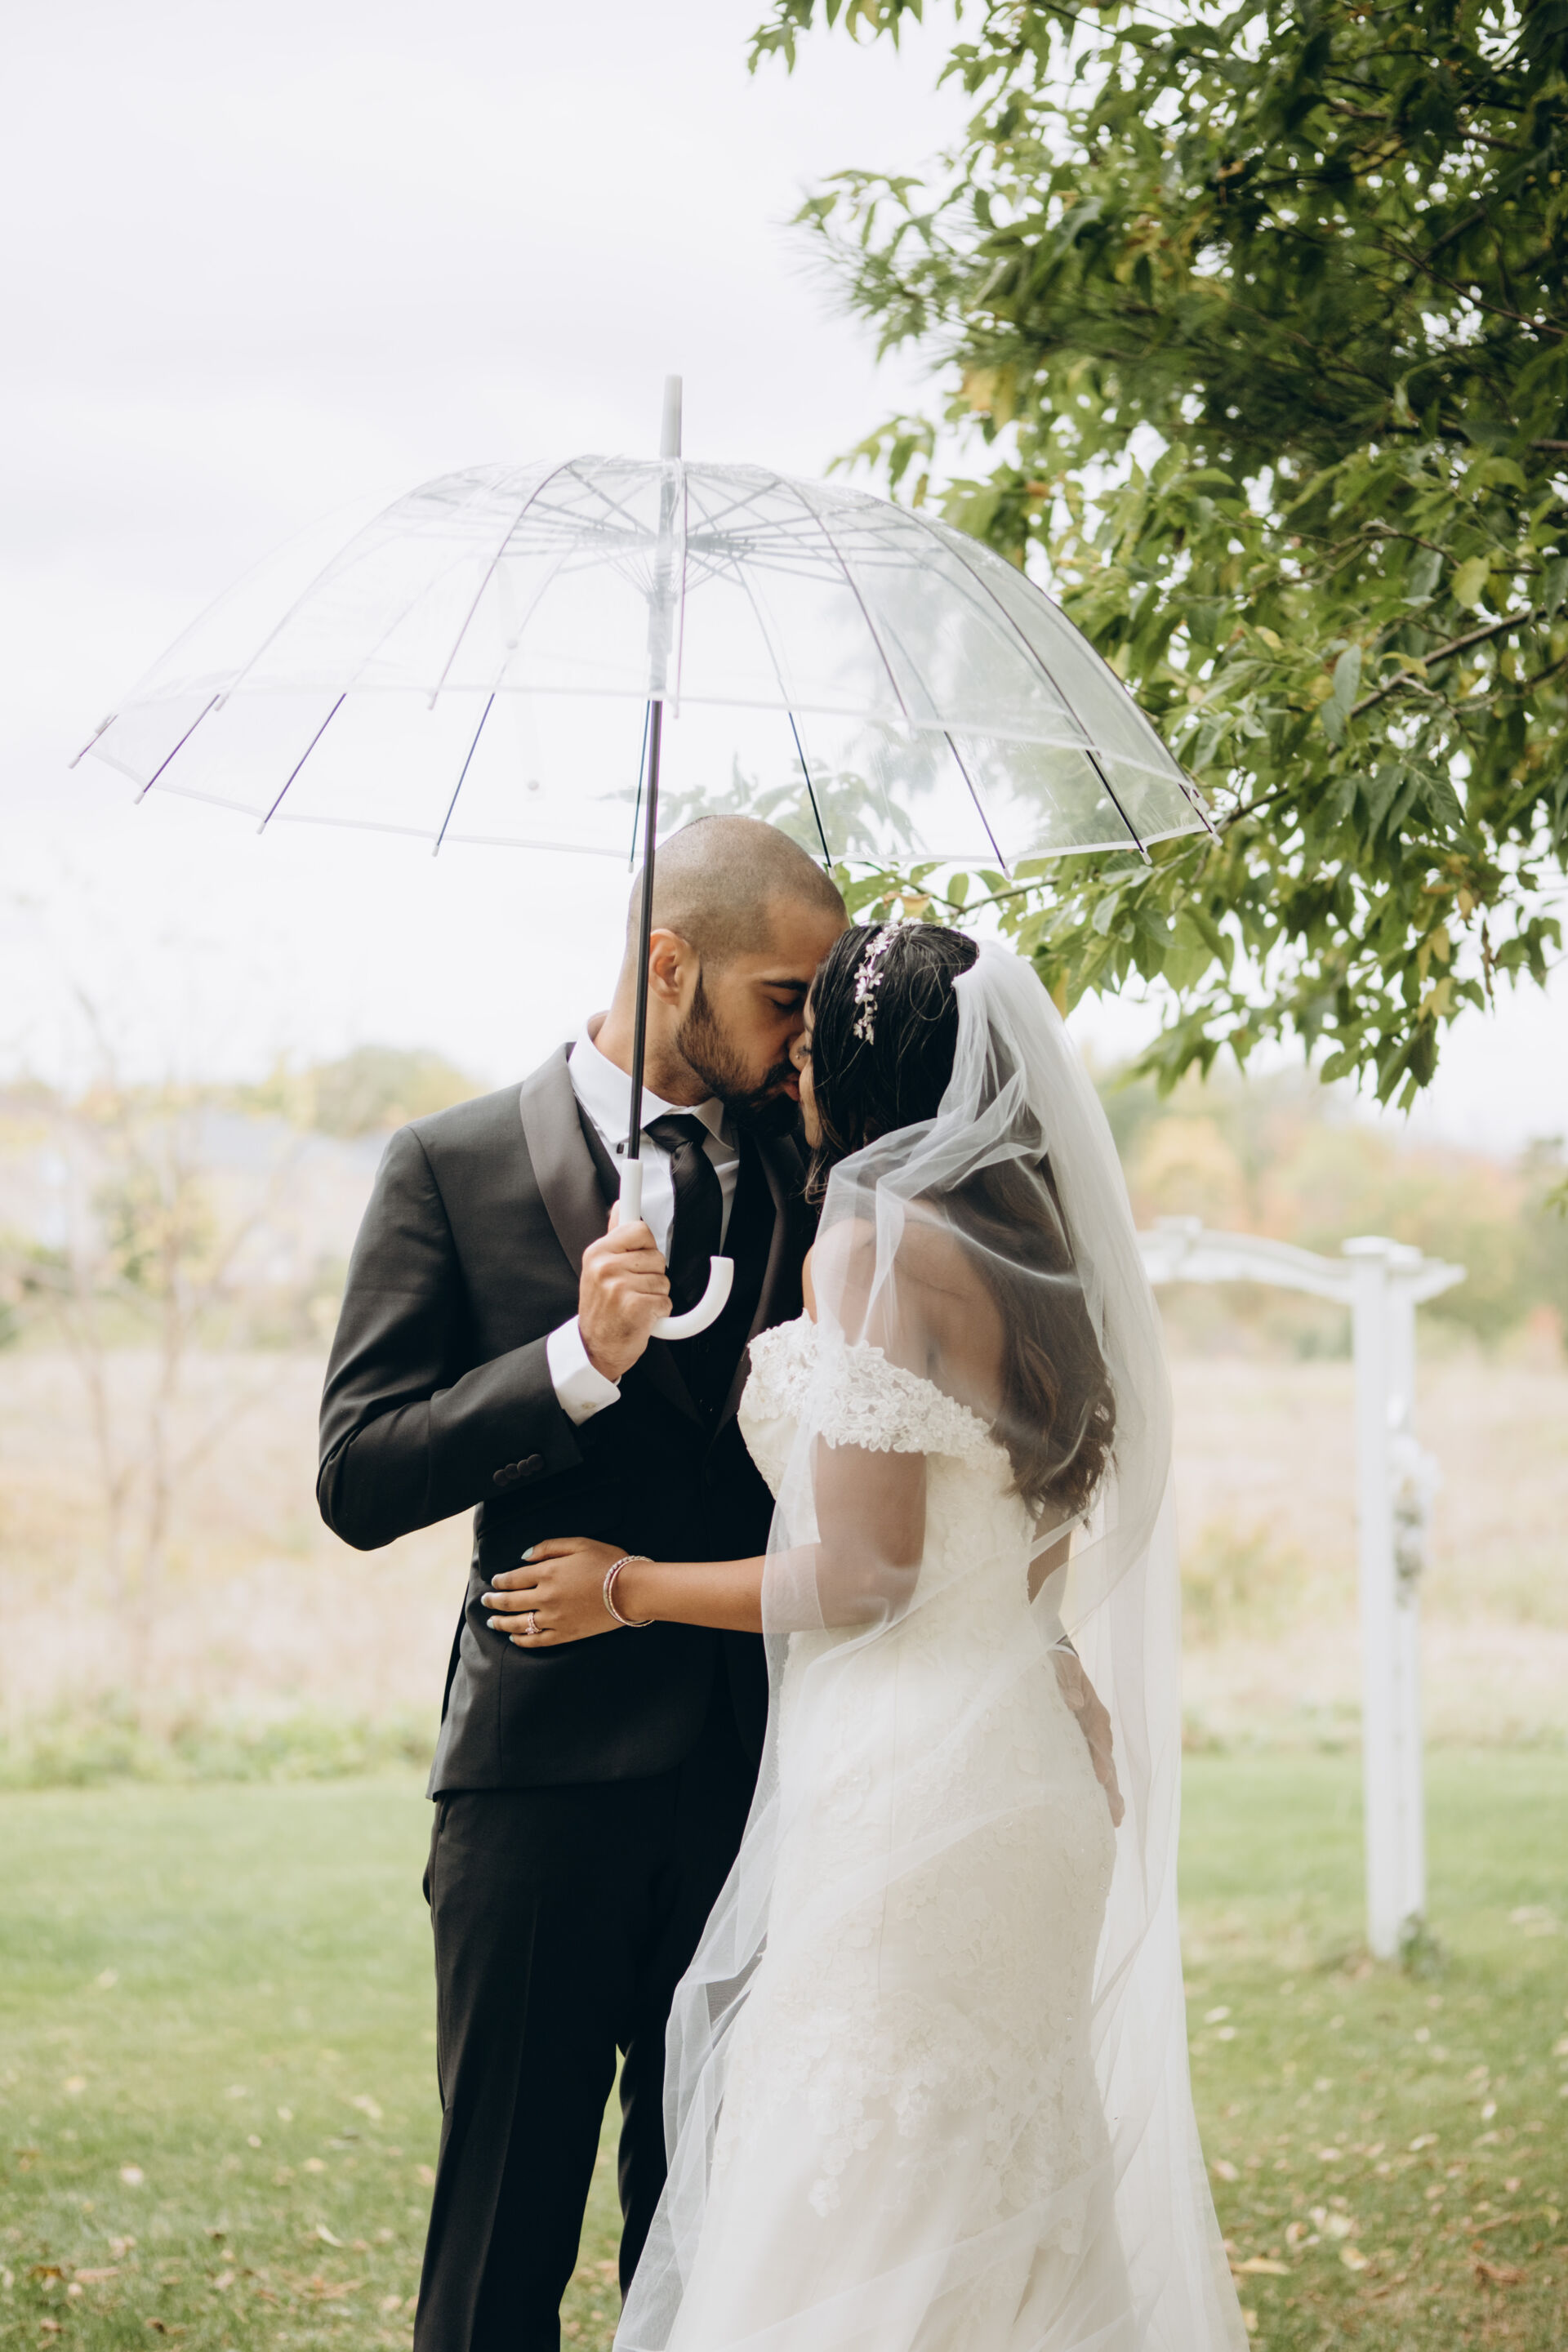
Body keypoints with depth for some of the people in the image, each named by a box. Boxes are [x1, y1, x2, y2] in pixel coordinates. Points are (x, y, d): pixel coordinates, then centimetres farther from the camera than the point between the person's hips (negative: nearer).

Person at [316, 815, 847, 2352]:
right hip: (548, 1767, -3)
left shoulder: (812, 1169, 10)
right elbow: (361, 1479, -8)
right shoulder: (456, 1169, -1)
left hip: (757, 1774, 3)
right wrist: (578, 1359, -18)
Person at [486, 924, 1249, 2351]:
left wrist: (627, 1590, -5)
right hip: (1029, 1774, 9)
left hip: (912, 1790, -9)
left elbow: (863, 1576, -16)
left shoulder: (886, 1241, -14)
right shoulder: (1027, 1250, 13)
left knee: (863, 2221, -4)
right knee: (1003, 2198, 14)